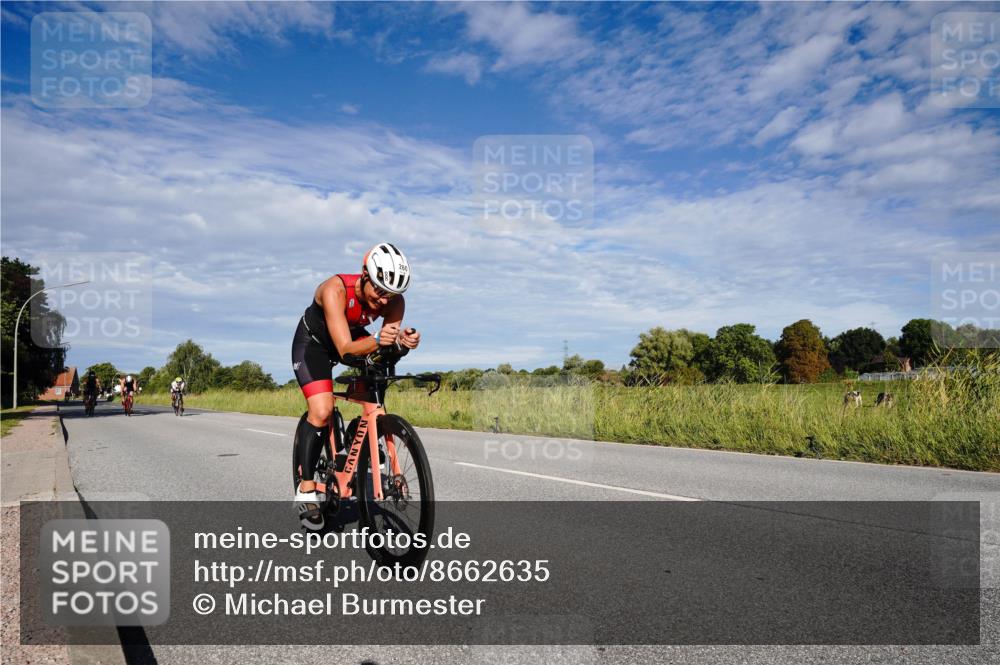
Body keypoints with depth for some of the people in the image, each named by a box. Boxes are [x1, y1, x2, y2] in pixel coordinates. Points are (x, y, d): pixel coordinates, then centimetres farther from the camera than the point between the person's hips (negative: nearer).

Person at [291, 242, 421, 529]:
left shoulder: (394, 300, -25)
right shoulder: (335, 289, -38)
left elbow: (389, 341, -32)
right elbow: (345, 349, -43)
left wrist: (403, 341, -54)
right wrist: (377, 340, -62)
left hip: (354, 338, 5)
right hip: (313, 343, -5)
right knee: (322, 411, -20)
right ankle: (306, 489, -8)